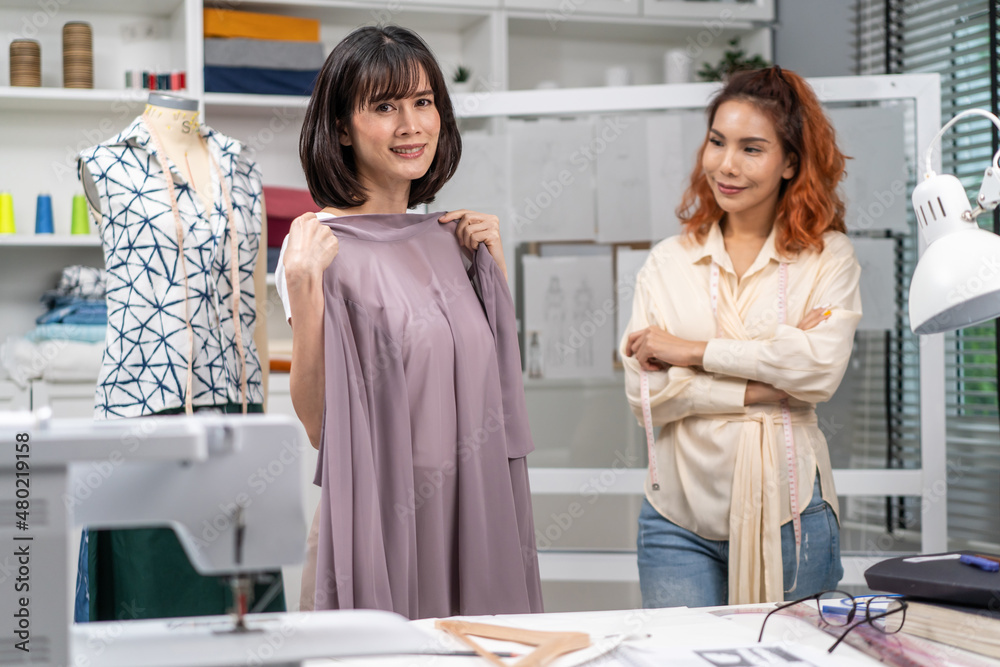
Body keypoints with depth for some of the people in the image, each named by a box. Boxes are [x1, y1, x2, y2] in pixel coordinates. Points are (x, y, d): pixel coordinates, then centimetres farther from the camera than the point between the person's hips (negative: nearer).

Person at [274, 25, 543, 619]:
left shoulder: (446, 240, 9)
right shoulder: (319, 245, -9)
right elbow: (318, 424, -14)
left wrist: (494, 263, 9)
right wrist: (304, 290, -25)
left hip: (473, 519, 6)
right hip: (378, 520, -6)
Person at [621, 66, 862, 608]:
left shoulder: (828, 258, 4)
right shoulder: (666, 264, 7)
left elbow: (822, 368, -13)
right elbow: (645, 392, -4)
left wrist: (692, 350, -10)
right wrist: (766, 385, -11)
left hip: (787, 515, -1)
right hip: (680, 521, 1)